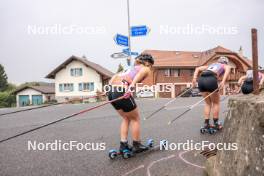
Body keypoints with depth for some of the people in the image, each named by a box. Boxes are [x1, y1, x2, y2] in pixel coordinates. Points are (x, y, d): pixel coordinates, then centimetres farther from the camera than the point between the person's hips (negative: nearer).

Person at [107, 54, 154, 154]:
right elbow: (140, 73, -15)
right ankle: (137, 146, 25)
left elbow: (114, 77, 20)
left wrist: (112, 88, 13)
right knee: (135, 119, 16)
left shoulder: (132, 68, 31)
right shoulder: (146, 69, 11)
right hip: (122, 92, -7)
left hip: (111, 91, 7)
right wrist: (132, 85, -29)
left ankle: (123, 145, 24)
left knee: (126, 118, 25)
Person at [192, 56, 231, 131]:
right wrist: (223, 81, -12)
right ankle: (216, 124, 20)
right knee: (216, 103, 16)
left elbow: (198, 69, 24)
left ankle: (206, 123, 18)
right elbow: (228, 69, -1)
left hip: (201, 80, 4)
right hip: (211, 79, -4)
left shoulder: (211, 65, 38)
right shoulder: (225, 66, 27)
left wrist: (194, 79, 10)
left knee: (208, 103, 21)